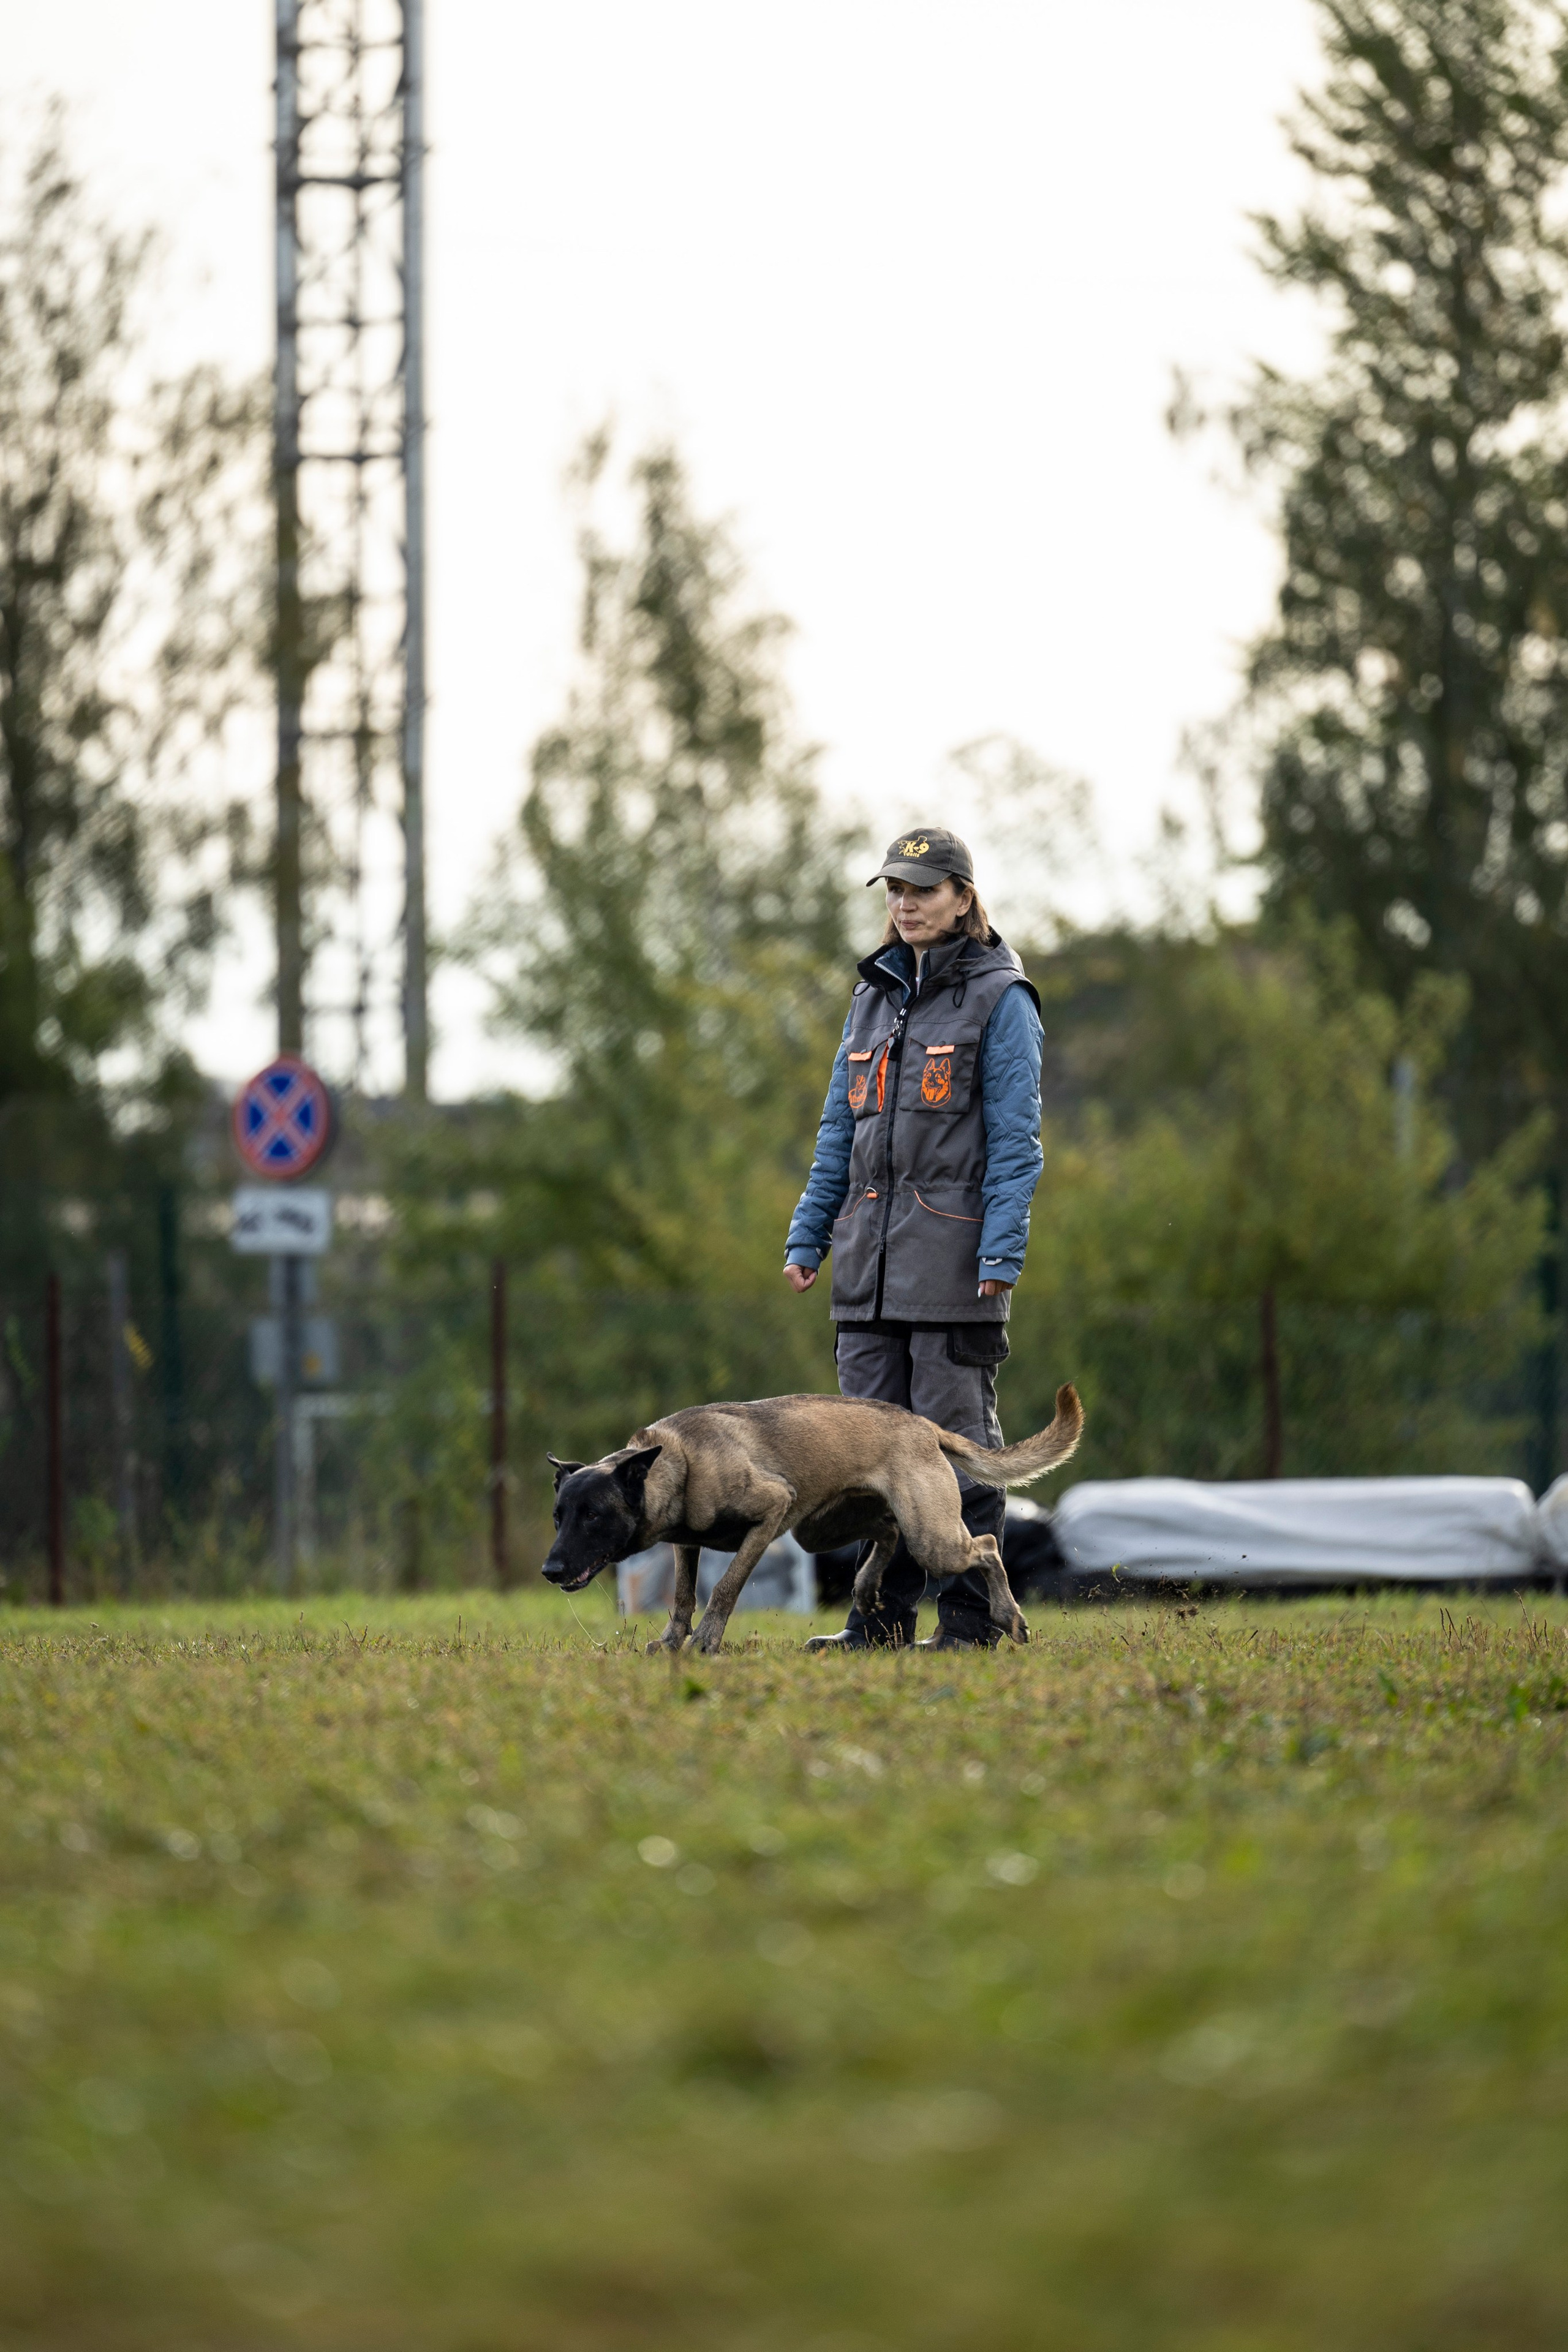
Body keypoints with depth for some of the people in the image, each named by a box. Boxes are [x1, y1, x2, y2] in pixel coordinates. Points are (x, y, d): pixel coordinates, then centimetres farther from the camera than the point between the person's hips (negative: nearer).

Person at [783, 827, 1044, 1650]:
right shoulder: (874, 995, 17)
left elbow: (1015, 1139, -7)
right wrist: (807, 1235, 12)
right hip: (871, 1258, 6)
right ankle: (883, 1613, 10)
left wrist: (1002, 1253, -15)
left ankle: (971, 1615, 1)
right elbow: (840, 1128, 19)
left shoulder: (999, 999, -2)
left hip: (954, 1260, -6)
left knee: (956, 1435, -3)